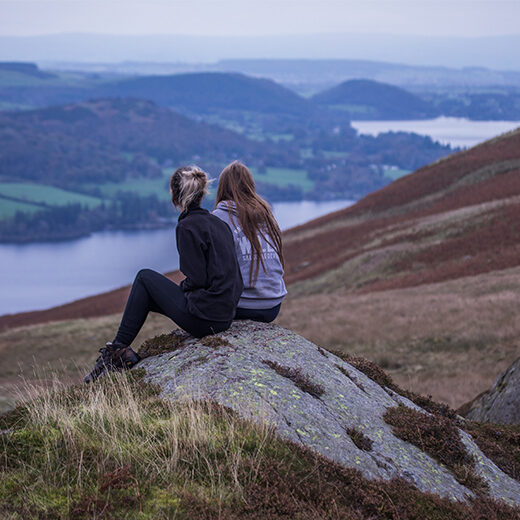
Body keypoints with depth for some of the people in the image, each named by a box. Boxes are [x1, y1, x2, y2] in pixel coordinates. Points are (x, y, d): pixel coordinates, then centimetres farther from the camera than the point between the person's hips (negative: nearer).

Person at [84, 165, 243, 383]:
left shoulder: (187, 226, -14)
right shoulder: (216, 222, 11)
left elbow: (197, 278, -17)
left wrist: (182, 287, 4)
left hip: (204, 319, -8)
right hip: (226, 314, 8)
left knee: (145, 277, 10)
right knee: (145, 295, 23)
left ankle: (118, 349, 13)